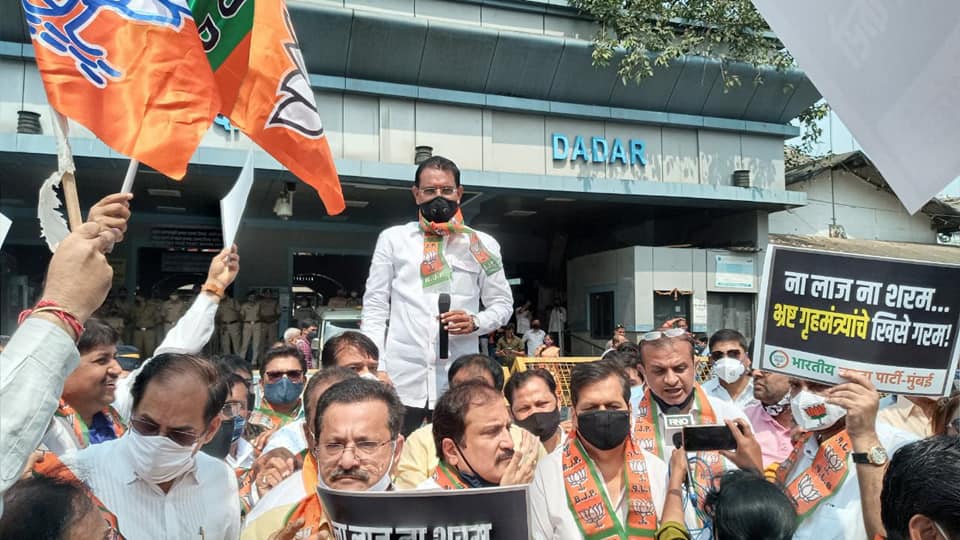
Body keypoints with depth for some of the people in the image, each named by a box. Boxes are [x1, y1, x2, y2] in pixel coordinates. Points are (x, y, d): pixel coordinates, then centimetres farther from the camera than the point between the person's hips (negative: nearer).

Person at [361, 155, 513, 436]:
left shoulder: (482, 245, 9)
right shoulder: (392, 239, 8)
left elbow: (502, 303, 13)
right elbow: (375, 306, 6)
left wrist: (475, 322, -9)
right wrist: (375, 369, -3)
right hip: (401, 381, 0)